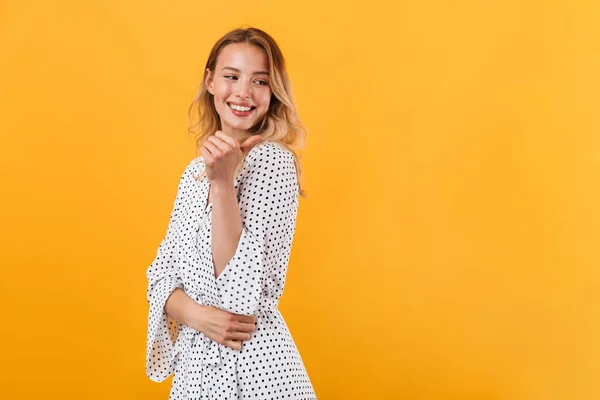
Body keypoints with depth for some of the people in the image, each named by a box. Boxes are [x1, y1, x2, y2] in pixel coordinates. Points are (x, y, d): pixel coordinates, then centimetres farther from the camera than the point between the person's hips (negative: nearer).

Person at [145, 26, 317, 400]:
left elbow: (243, 289, -20)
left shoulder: (274, 160, -12)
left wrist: (223, 183, -26)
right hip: (195, 360, 6)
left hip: (253, 367, -5)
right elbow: (162, 275, 5)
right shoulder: (196, 170, 6)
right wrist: (196, 315, -14)